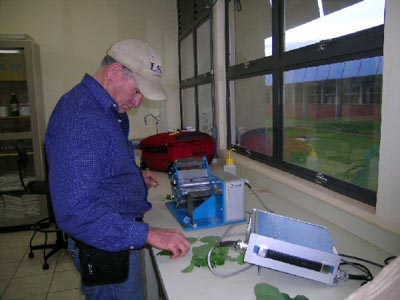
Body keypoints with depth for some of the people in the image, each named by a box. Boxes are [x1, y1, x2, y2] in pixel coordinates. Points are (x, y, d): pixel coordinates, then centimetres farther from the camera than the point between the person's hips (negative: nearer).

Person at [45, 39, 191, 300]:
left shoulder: (104, 108, 5)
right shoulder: (79, 119, -27)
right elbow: (76, 212, -33)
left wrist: (135, 176, 7)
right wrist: (149, 234, -33)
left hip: (118, 237, 10)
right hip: (107, 251, -10)